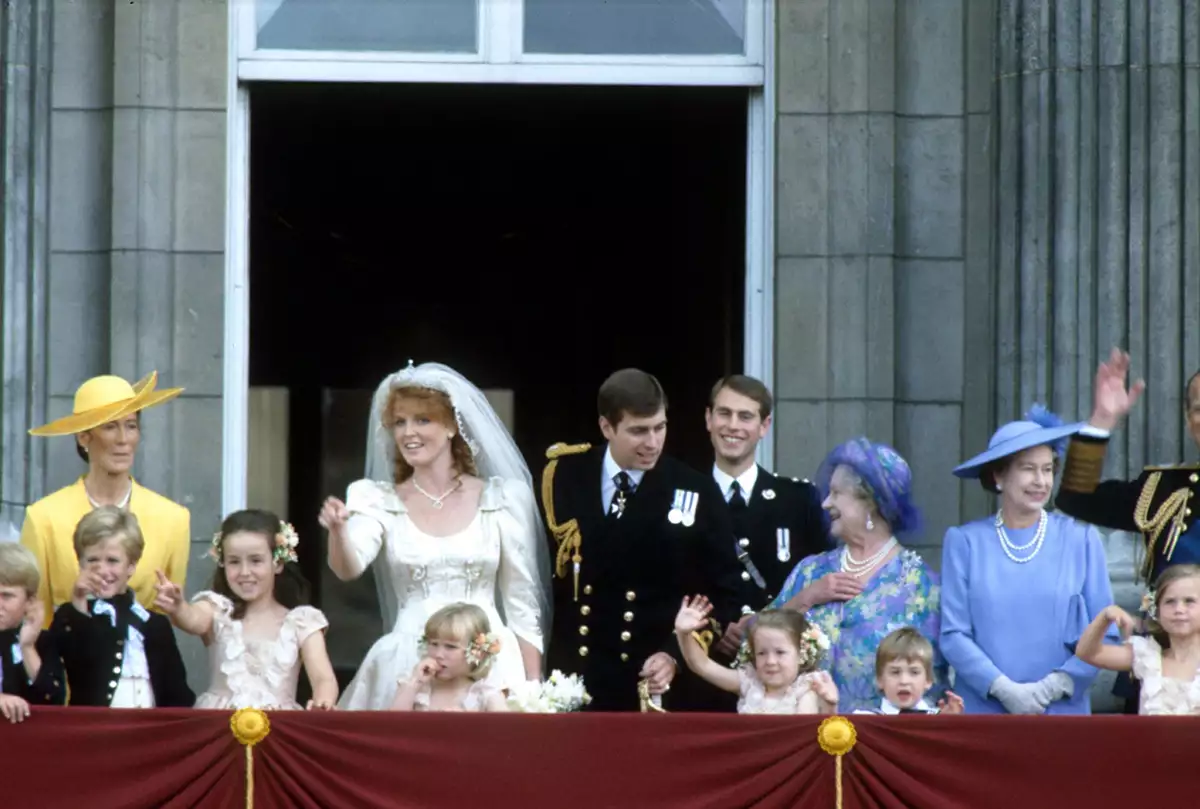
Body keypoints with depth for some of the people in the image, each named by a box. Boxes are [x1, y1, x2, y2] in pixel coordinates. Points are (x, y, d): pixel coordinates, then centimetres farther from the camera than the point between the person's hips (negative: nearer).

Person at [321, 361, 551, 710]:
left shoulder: (500, 499, 5)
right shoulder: (380, 500, 6)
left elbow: (523, 605, 7)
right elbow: (349, 567, -13)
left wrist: (534, 691, 1)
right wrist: (338, 530, -34)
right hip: (408, 670, 0)